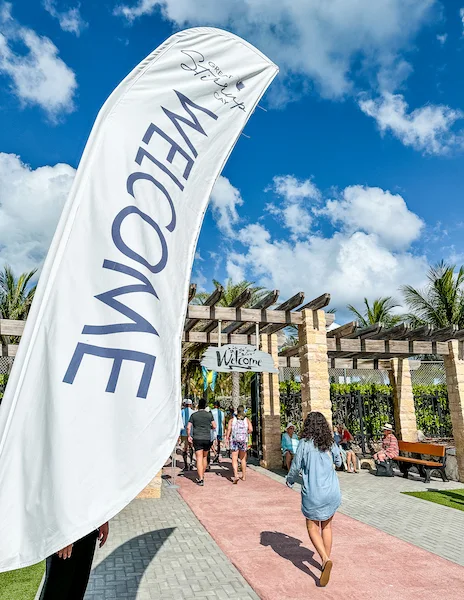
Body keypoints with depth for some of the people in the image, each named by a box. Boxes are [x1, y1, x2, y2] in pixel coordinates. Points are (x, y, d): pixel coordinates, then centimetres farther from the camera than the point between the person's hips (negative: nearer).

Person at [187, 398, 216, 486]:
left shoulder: (193, 415, 1)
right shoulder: (209, 414, 2)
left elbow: (188, 427, -2)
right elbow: (214, 426, 3)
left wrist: (189, 436, 10)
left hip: (197, 439, -1)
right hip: (207, 439, 2)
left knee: (199, 458, -2)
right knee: (205, 457, 18)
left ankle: (201, 479, -9)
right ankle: (202, 475, 29)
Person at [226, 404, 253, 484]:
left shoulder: (232, 420, 7)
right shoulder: (247, 420, 8)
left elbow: (229, 428, -8)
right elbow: (251, 429, -5)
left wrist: (227, 437, -4)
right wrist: (245, 433, 12)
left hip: (234, 441, -1)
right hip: (243, 441, 1)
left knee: (234, 459, -2)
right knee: (243, 459, 17)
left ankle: (236, 475, -20)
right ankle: (244, 476, 24)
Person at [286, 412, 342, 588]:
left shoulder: (305, 443, -13)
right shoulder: (331, 443, -1)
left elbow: (296, 467, -7)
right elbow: (338, 462, 15)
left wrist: (290, 481, 12)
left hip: (313, 492, -4)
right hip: (332, 491, 4)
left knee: (313, 528, 11)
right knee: (326, 526, 21)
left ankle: (326, 559, -9)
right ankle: (326, 560, 29)